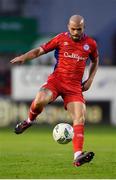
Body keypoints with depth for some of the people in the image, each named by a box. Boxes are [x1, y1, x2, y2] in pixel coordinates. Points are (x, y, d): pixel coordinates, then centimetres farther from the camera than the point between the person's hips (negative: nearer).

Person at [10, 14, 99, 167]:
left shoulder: (91, 44, 7)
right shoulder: (61, 39, 2)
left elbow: (95, 61, 25)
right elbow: (40, 50, 4)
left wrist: (90, 80, 13)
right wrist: (24, 57, -14)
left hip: (75, 86, 2)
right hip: (56, 80, -2)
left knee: (80, 119, -15)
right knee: (40, 100, -32)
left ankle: (78, 157, -19)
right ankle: (29, 120, 3)